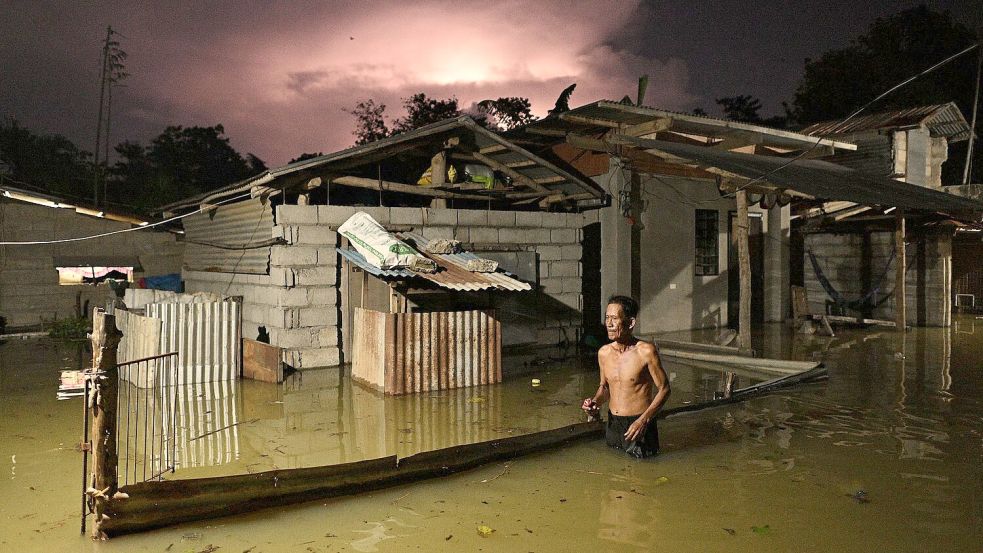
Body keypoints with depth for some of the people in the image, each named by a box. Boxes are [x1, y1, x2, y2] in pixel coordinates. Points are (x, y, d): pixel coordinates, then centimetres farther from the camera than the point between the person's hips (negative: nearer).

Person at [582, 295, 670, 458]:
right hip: (612, 423, 5)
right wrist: (595, 402, -5)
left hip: (638, 424, -5)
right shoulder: (604, 353, 1)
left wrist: (643, 420, -18)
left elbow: (664, 389, -9)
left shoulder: (646, 351, -15)